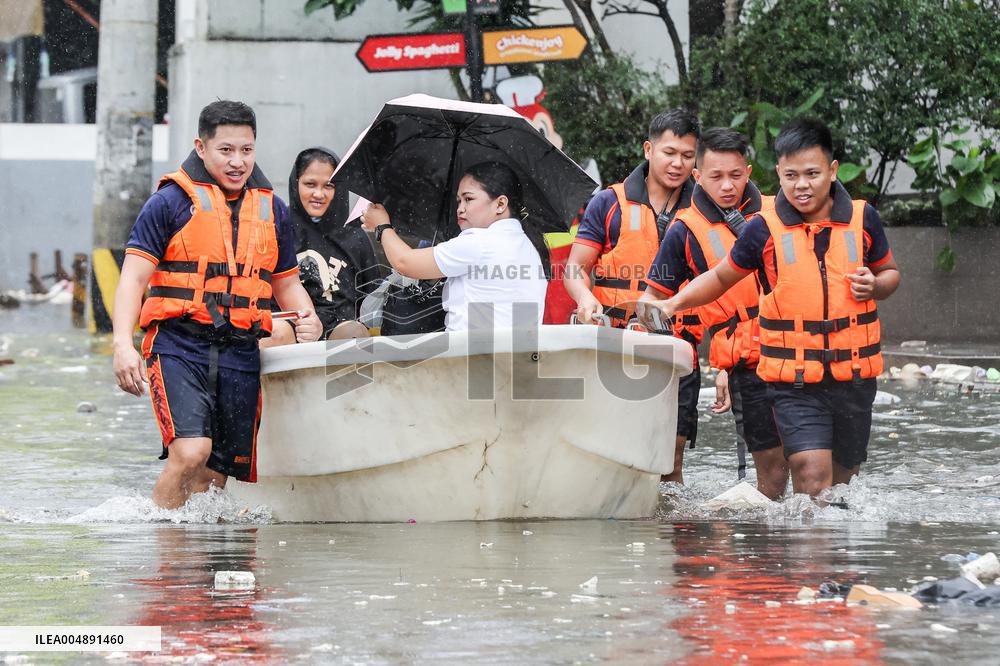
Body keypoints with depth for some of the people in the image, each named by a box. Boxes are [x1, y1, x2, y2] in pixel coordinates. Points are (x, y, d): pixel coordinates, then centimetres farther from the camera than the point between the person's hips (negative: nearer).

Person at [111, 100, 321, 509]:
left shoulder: (272, 210, 16)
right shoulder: (171, 201, 1)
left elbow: (287, 284, 27)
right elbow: (133, 278, -3)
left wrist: (307, 319, 4)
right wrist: (123, 344, -17)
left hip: (241, 355, 5)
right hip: (179, 347, -5)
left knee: (216, 474, 4)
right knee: (191, 450, -23)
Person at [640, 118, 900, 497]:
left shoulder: (861, 218, 1)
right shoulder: (765, 229, -3)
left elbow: (890, 273, 17)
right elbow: (721, 278, 10)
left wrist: (874, 286, -7)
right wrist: (673, 304, -5)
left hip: (854, 376, 3)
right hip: (795, 380, -3)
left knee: (842, 475, 12)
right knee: (811, 473, -18)